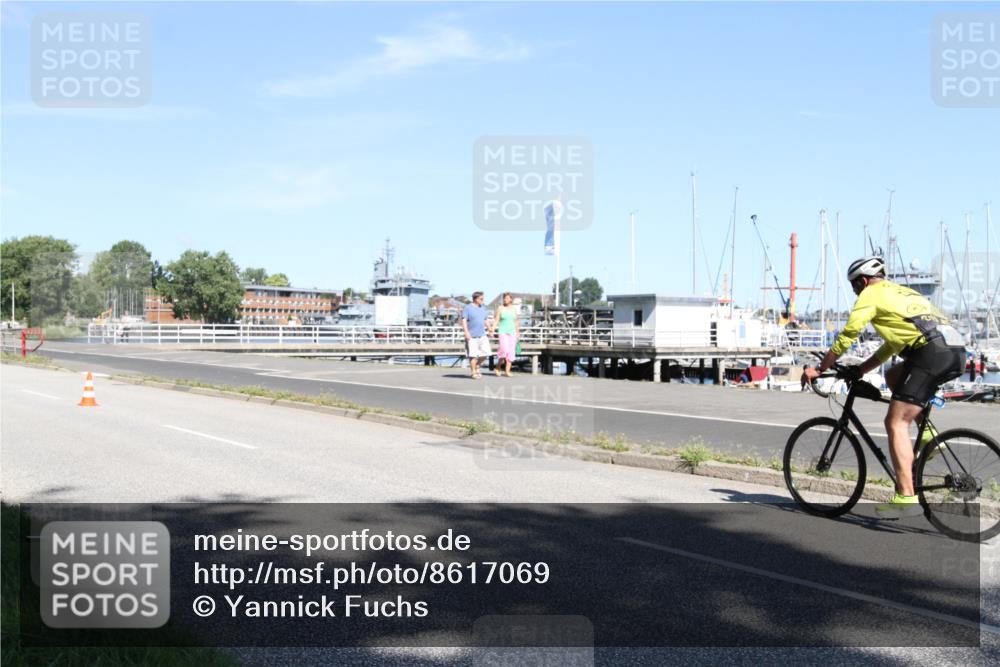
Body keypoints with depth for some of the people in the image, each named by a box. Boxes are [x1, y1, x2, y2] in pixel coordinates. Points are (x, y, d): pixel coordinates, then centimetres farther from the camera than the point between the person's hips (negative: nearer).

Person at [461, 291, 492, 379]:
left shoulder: (483, 308, 14)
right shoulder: (467, 308, -7)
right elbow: (464, 321, -12)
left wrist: (490, 330, 22)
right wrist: (466, 332, -22)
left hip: (482, 335, 6)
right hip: (472, 336, -6)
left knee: (485, 353, 3)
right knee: (474, 355, -4)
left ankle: (477, 366, 26)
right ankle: (474, 373, 7)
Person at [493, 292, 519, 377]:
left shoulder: (514, 308, 8)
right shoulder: (500, 308, -2)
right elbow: (496, 320, -5)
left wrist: (517, 331, 17)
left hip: (512, 332, 4)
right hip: (503, 332, -4)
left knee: (511, 352, -2)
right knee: (504, 350, -17)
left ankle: (507, 371, 2)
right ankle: (498, 366, 5)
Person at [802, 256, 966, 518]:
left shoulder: (871, 294, 9)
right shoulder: (902, 292, 34)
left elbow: (846, 336, 5)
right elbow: (894, 344, 39)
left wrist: (819, 369, 13)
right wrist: (859, 370, 38)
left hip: (933, 352, -9)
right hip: (957, 351, 9)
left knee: (895, 424, -6)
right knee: (893, 376, 30)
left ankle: (906, 498, -14)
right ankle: (927, 434, 15)